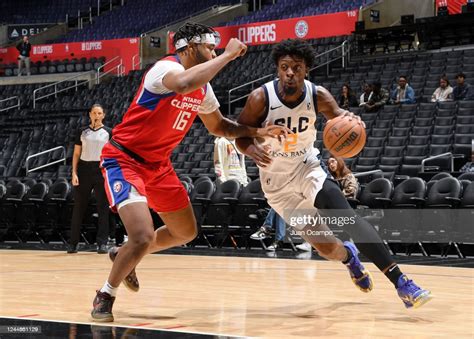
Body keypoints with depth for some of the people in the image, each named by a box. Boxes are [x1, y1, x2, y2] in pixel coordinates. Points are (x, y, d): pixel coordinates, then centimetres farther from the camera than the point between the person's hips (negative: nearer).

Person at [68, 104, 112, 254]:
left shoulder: (108, 132, 6)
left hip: (101, 170, -1)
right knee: (79, 207, 2)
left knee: (103, 207, -2)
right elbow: (76, 153, 9)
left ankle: (102, 243, 2)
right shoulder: (82, 132, 9)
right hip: (84, 170, 1)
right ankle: (73, 243, 9)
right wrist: (74, 173, -1)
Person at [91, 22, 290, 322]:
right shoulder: (166, 67, -21)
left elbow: (219, 126, 20)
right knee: (143, 236, -24)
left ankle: (124, 256, 38)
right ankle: (105, 296, 0)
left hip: (158, 164, 9)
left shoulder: (203, 88, 5)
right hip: (124, 159, -9)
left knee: (186, 233, 16)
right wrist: (228, 55, -36)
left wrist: (258, 132, 5)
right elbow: (183, 85, -47)